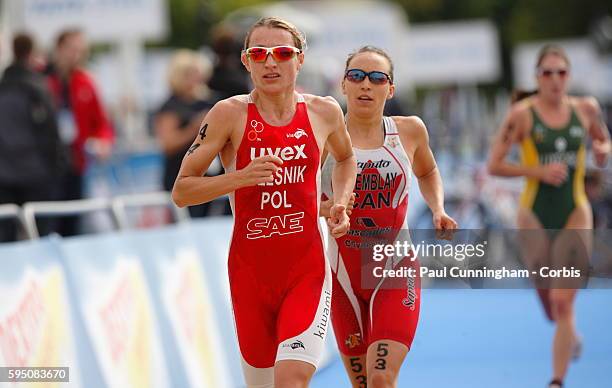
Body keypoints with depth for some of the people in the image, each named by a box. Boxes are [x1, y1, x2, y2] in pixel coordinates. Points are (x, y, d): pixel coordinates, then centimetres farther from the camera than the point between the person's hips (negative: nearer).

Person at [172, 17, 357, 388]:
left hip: (307, 269, 0)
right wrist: (241, 177, -21)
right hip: (250, 270, 0)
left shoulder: (324, 112, 3)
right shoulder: (230, 114, -5)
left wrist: (340, 203, 8)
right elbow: (181, 191, -6)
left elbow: (346, 158, 27)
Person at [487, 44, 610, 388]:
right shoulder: (522, 114, -7)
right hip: (535, 215, 0)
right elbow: (495, 164, -7)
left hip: (575, 215, 0)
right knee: (546, 293, 12)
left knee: (564, 301, -10)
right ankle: (569, 333, 46)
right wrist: (538, 171, -19)